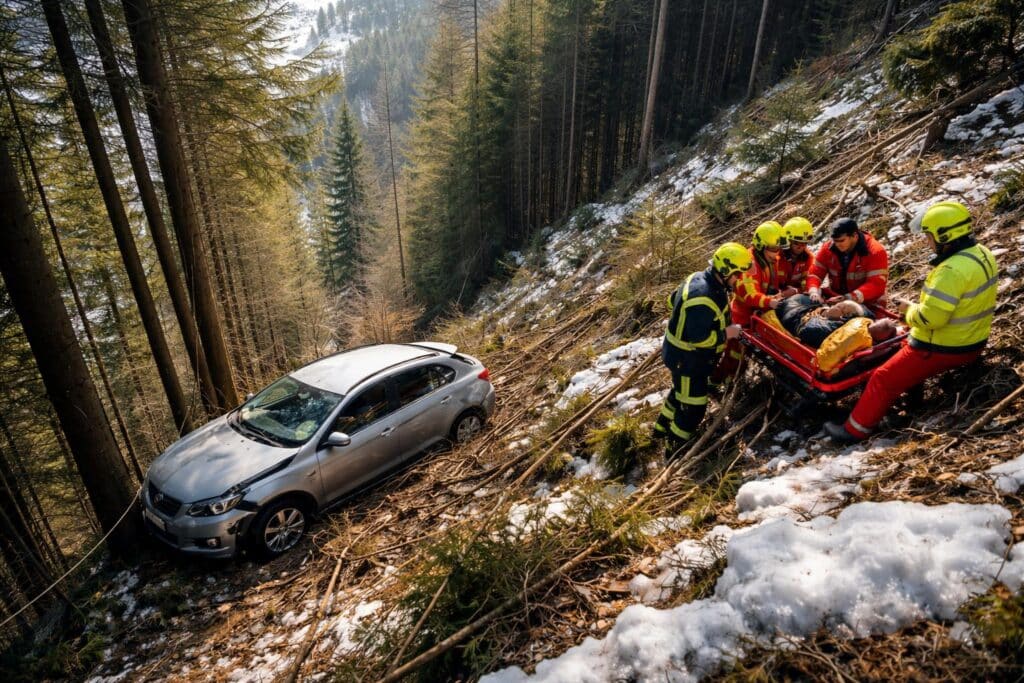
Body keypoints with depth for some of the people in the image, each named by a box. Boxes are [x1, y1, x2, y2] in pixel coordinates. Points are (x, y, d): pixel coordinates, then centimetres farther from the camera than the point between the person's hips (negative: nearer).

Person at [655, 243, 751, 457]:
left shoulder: (698, 278, -3)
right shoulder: (703, 299, -34)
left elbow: (673, 300, 11)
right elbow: (699, 338, -33)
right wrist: (726, 334, -20)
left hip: (680, 352, 10)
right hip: (687, 359, -10)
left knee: (680, 391, 29)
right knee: (694, 406, 3)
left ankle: (662, 427, 49)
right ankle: (675, 449, 19)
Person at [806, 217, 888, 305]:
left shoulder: (875, 252, -16)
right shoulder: (828, 248, -5)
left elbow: (876, 286, -23)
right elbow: (815, 272, -4)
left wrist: (849, 298, -36)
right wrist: (814, 292, -25)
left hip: (866, 305, -4)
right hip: (836, 300, 4)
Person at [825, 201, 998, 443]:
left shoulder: (952, 270, -29)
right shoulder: (982, 253, 3)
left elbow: (930, 317, -30)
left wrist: (910, 310, -9)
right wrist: (918, 308, 7)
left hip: (943, 348, -10)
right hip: (973, 340, 10)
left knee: (884, 378, -2)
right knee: (906, 348, 32)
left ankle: (854, 429, 6)